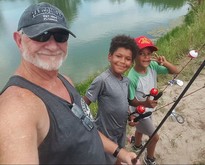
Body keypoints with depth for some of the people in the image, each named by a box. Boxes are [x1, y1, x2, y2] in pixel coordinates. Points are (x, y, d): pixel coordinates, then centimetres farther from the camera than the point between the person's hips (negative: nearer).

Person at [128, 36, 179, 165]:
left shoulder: (153, 66, -18)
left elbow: (176, 71, -12)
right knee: (155, 137, 10)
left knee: (141, 129, 31)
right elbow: (131, 101, -24)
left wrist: (165, 63, -29)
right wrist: (145, 103, -40)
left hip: (149, 109, 6)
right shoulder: (132, 78, -35)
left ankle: (137, 146, 63)